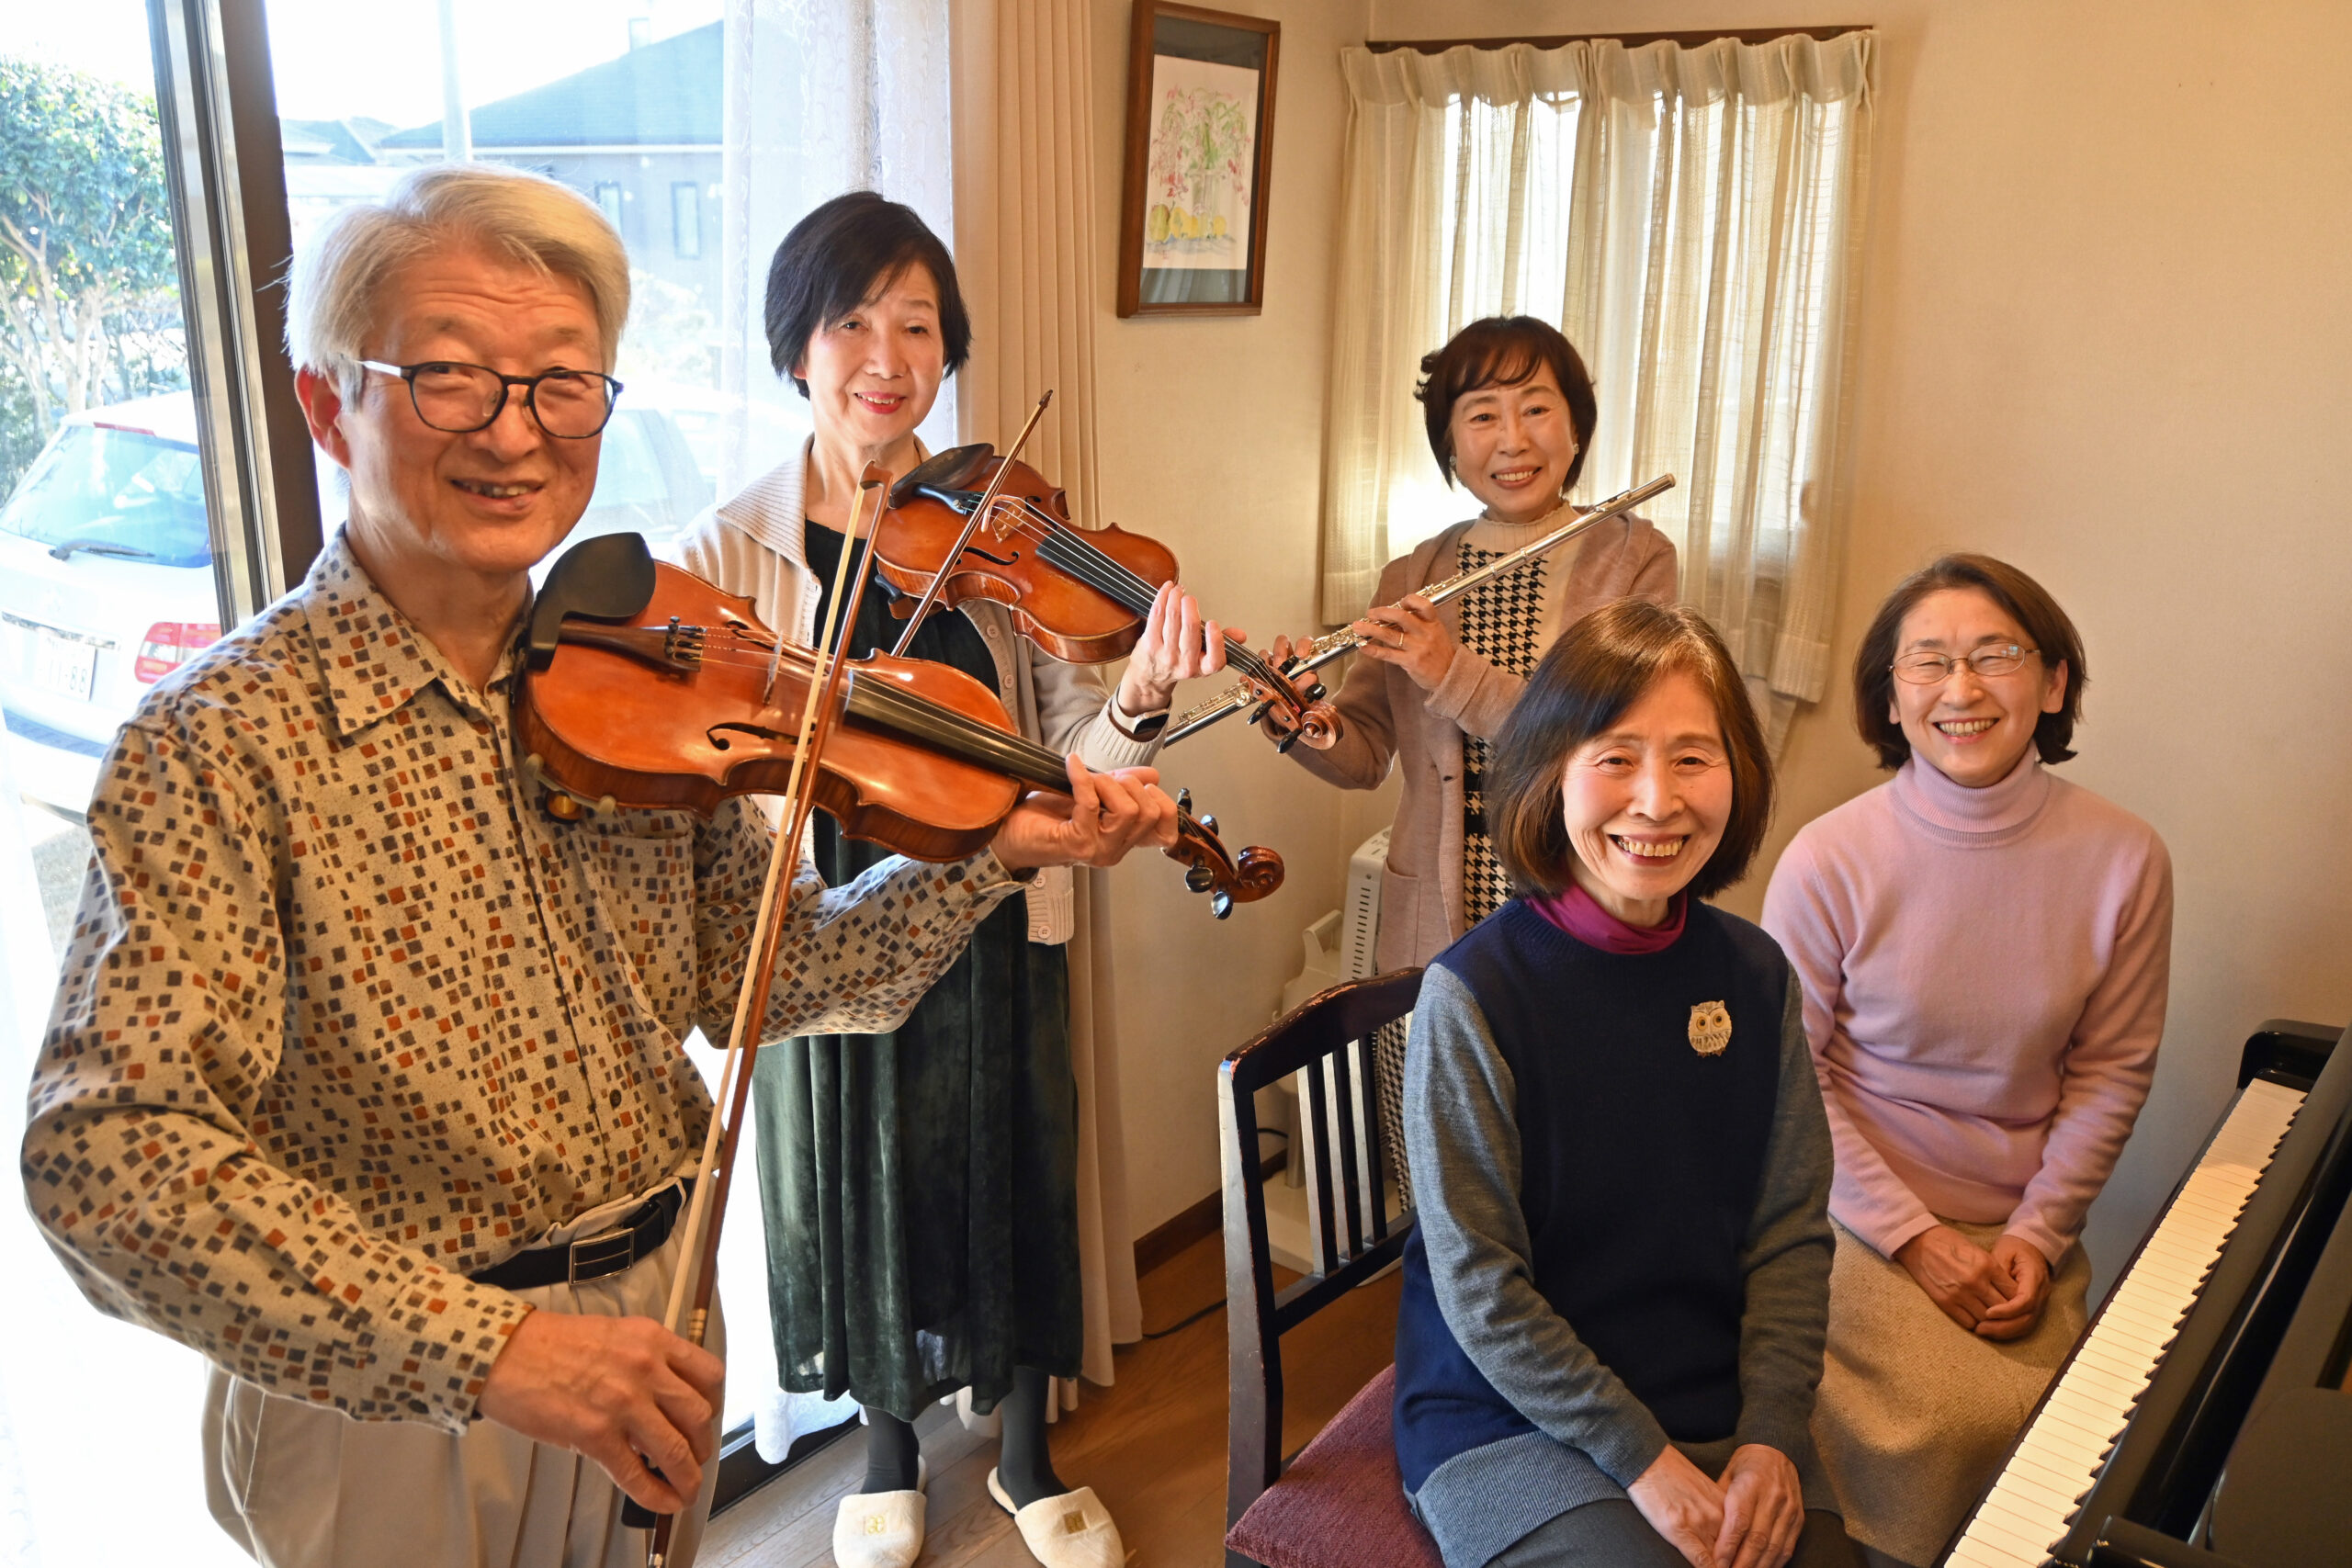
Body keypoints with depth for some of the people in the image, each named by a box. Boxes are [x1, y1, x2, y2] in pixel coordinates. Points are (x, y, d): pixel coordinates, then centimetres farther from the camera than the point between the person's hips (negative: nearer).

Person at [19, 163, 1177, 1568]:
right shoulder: (223, 740, -19)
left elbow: (762, 975, -2)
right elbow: (104, 1154, -26)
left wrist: (990, 858, -17)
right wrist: (483, 1346, -34)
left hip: (651, 1329, 5)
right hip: (382, 1400, -4)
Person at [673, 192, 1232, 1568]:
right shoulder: (731, 550, -6)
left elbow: (1069, 758, -8)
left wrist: (1141, 702, -30)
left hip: (993, 932, 1)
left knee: (1013, 1187, 15)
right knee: (857, 1193, 16)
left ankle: (1027, 1453, 41)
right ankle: (892, 1450, 44)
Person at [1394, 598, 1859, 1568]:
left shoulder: (1755, 976, -2)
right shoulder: (1475, 992, -17)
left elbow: (1790, 1233, 3)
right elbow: (1478, 1287, -14)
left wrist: (1771, 1432, -8)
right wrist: (1642, 1456, -14)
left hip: (1722, 1414, 5)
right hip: (1510, 1423, -4)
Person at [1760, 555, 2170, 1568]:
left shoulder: (2123, 859, -5)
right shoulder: (1828, 859, -13)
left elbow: (2110, 1071, 4)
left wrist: (2038, 1234, -5)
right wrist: (1915, 1235, -11)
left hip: (2024, 1226, 3)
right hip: (1861, 1211, -2)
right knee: (1952, 1419, -21)